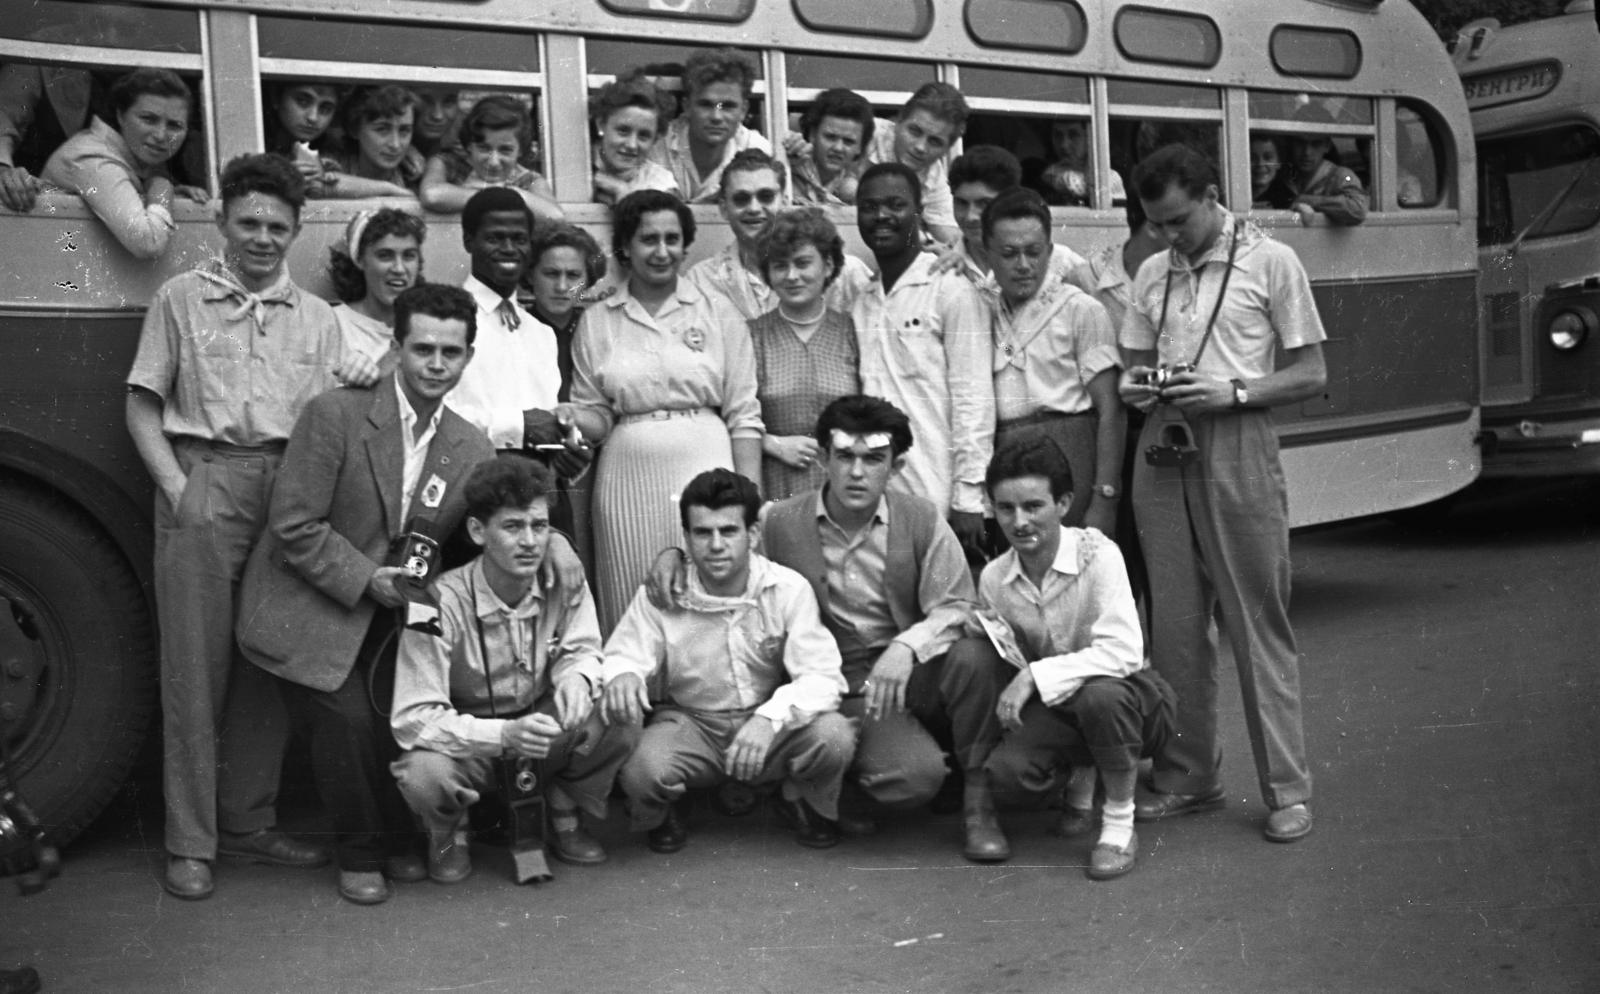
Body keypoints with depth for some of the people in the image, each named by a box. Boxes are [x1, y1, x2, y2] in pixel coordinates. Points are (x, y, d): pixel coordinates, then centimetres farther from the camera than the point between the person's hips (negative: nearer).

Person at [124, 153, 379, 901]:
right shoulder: (181, 298, 10)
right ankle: (190, 843, 5)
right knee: (195, 664, -2)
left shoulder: (316, 318, 17)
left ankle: (248, 821, 16)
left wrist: (352, 391, -8)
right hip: (204, 483, -2)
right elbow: (142, 405, 6)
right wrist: (175, 486, -6)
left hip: (287, 487, 3)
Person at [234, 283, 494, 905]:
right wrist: (365, 579, -19)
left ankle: (398, 839, 19)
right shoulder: (334, 416, -12)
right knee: (347, 716, -18)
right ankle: (359, 853, 7)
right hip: (308, 613, -4)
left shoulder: (473, 450, 0)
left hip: (389, 618, 4)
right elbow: (294, 526, -14)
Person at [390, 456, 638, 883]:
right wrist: (504, 735, -41)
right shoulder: (442, 604, -24)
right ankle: (449, 832, 4)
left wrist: (576, 680, -33)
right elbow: (412, 718, -26)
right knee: (424, 774, -35)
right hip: (468, 744, -3)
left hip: (543, 733, 3)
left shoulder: (564, 583, -12)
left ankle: (565, 816, 6)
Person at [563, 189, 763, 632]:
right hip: (628, 480, 1)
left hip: (703, 471, -1)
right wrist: (570, 419, -12)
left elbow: (744, 416, 4)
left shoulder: (717, 314, 6)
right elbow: (596, 415, 11)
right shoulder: (596, 321, 9)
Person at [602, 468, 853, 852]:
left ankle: (802, 802, 9)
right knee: (640, 768, -33)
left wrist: (770, 718, -38)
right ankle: (660, 814, 9)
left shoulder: (788, 589, -14)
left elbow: (822, 677, -18)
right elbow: (622, 655, -11)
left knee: (833, 736, -30)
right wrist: (622, 674, -39)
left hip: (770, 729, 1)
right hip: (690, 723, 0)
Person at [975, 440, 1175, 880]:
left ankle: (1119, 823, -14)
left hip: (1131, 698, -4)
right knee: (1006, 771, -25)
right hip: (1056, 709, 4)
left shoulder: (1097, 554, -20)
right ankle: (1082, 776, 13)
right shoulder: (993, 578, -5)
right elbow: (1005, 664, 8)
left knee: (1100, 694, -40)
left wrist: (1036, 676, -32)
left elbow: (1123, 653, -31)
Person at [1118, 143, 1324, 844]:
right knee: (1174, 624, 6)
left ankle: (1287, 788, 5)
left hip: (1237, 449, -5)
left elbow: (1310, 374, 0)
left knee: (1258, 623, -2)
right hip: (1162, 448, 5)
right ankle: (1187, 777, 17)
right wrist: (1132, 385, -2)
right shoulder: (1152, 274, 15)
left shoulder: (1271, 262, 1)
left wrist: (1234, 392, -15)